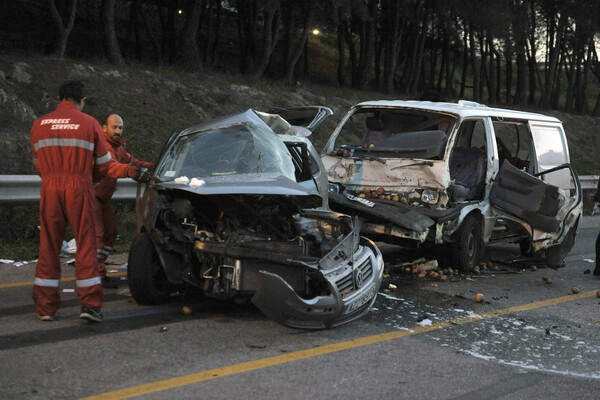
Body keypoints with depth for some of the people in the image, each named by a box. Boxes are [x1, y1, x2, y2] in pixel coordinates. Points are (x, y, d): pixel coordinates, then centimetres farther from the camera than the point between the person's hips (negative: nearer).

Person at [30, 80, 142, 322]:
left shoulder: (39, 125, 8)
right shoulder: (89, 124, -2)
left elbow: (38, 164, 15)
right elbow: (103, 166, 3)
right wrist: (130, 171, 18)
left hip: (50, 190, 3)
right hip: (78, 189, -3)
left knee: (48, 247, 9)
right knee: (85, 246, 5)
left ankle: (45, 307, 11)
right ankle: (90, 304, 1)